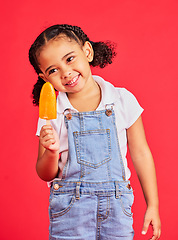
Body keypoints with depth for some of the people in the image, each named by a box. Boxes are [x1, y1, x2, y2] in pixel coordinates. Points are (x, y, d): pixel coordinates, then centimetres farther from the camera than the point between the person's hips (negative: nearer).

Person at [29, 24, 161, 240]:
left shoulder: (123, 100, -3)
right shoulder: (51, 114, -3)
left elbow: (141, 154, 4)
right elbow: (45, 175, 2)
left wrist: (152, 206, 5)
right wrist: (51, 153, -20)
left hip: (116, 205, 1)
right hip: (70, 208, 0)